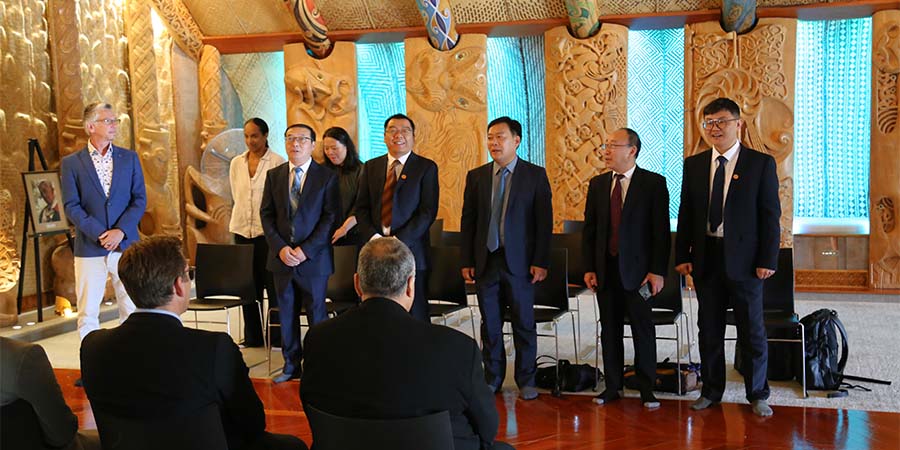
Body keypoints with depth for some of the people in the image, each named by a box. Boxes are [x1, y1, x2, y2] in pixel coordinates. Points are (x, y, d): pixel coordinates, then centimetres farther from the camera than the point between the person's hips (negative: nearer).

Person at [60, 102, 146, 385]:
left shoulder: (129, 158, 7)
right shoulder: (71, 163, 2)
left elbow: (140, 199, 3)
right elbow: (71, 206, -3)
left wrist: (120, 231, -11)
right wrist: (100, 234, -13)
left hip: (125, 243, 1)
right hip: (89, 247, -1)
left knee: (132, 308, 4)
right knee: (87, 312, 3)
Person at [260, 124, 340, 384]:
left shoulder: (327, 177, -3)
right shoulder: (274, 175, 8)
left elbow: (330, 217, -8)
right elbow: (266, 215, 6)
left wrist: (305, 250, -14)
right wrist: (280, 248, -8)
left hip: (313, 259, -3)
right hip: (281, 257, 4)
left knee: (316, 313, 3)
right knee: (286, 313, 10)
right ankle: (291, 365, 21)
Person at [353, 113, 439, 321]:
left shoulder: (426, 167, 3)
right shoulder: (371, 167, 15)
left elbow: (428, 211, -6)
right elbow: (362, 208, 11)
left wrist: (399, 240, -14)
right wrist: (373, 236, -7)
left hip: (411, 250, -3)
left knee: (415, 315, -1)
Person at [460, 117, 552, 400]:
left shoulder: (535, 175, -1)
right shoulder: (476, 176, 8)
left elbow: (544, 221, -3)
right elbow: (468, 221, 8)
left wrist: (541, 262, -9)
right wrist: (467, 261, 2)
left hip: (519, 261, -2)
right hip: (485, 260, 3)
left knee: (524, 324, 5)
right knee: (490, 324, 9)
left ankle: (526, 380, 18)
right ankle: (493, 378, 21)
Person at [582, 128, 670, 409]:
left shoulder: (654, 183, -4)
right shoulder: (598, 184, 9)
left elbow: (661, 230, -7)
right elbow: (589, 229, 10)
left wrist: (658, 271, -12)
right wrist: (589, 268, 3)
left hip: (638, 269, -4)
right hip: (605, 269, 4)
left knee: (643, 330, 3)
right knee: (610, 330, 10)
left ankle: (647, 389, 14)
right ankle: (613, 386, 21)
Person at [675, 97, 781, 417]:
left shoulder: (761, 163, -3)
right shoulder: (694, 165, 7)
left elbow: (770, 216, -5)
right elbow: (685, 214, 8)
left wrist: (767, 260, -10)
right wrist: (682, 256, 1)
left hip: (744, 259, -3)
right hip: (706, 259, 3)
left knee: (751, 330, 6)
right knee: (709, 330, 11)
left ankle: (757, 394, 21)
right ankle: (711, 391, 24)